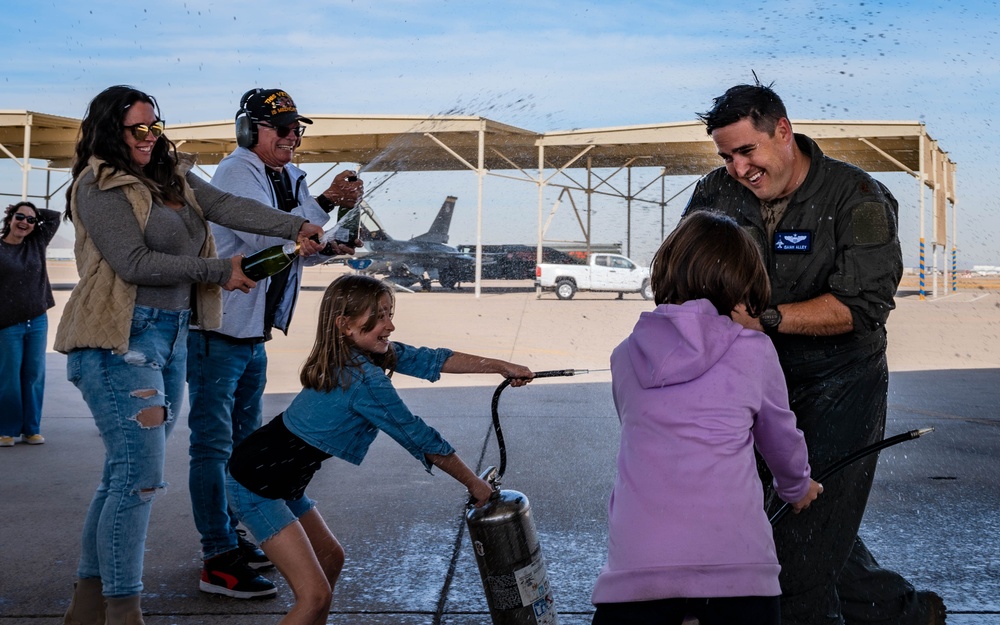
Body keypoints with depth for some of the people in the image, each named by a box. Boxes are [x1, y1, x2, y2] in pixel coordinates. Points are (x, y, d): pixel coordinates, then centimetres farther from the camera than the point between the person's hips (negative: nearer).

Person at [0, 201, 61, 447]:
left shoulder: (37, 244, 9)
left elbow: (54, 216, 18)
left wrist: (35, 214, 12)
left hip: (38, 322, 4)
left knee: (35, 377, 5)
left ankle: (32, 429, 13)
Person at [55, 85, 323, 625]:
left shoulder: (171, 175, 14)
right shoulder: (99, 187, -7)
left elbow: (227, 206, 2)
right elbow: (135, 263, -14)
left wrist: (295, 227, -12)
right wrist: (220, 270, -10)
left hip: (171, 336, 8)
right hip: (121, 340, -7)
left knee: (124, 474, 11)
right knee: (140, 475, -10)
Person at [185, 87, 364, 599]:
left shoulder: (288, 179, 13)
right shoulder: (238, 173, -14)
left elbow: (298, 249, 15)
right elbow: (266, 237, -27)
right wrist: (326, 203, -24)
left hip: (254, 334, 10)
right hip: (218, 330, -9)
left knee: (244, 441, 17)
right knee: (214, 444, -6)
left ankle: (230, 536, 30)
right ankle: (218, 561, -3)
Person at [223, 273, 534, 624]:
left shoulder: (361, 353, 1)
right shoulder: (366, 381, -24)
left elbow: (428, 360, 10)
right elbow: (420, 439, -15)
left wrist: (501, 367, 11)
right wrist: (473, 483, -2)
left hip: (279, 480, 10)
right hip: (256, 486, -10)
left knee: (330, 558, 22)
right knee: (315, 594, -12)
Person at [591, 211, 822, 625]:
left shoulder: (625, 356, 12)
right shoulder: (754, 351, 6)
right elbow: (782, 439, 21)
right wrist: (797, 488, 43)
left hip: (634, 563, 2)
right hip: (734, 567, -1)